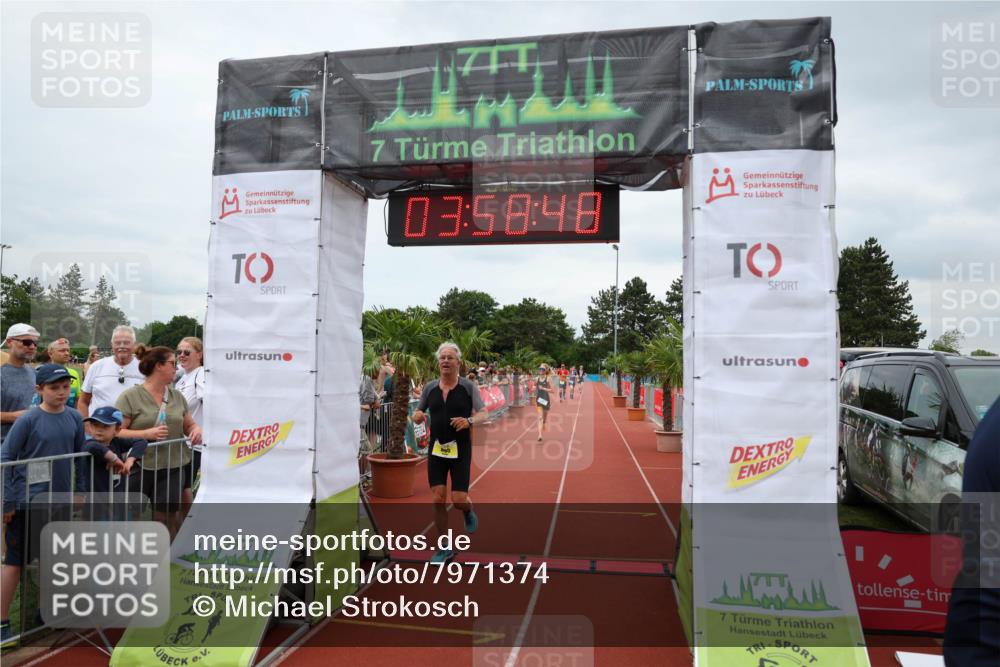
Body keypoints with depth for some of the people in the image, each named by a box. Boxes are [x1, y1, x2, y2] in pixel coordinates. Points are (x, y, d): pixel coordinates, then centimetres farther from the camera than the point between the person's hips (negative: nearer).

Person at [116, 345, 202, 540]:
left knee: (167, 520, 3)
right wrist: (147, 434, -20)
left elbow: (189, 424, 18)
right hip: (140, 468, -3)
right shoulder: (130, 396, -5)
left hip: (173, 468, 3)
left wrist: (196, 430, -5)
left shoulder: (177, 396, 10)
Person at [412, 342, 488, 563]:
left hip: (460, 450, -2)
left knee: (458, 500, -7)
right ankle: (443, 548, 17)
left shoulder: (468, 386, -4)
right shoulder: (430, 387, 4)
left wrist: (469, 421, -26)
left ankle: (469, 512, 32)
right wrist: (417, 416, -11)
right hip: (436, 450, 3)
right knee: (438, 499, 1)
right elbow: (418, 413, 13)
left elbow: (484, 414, -5)